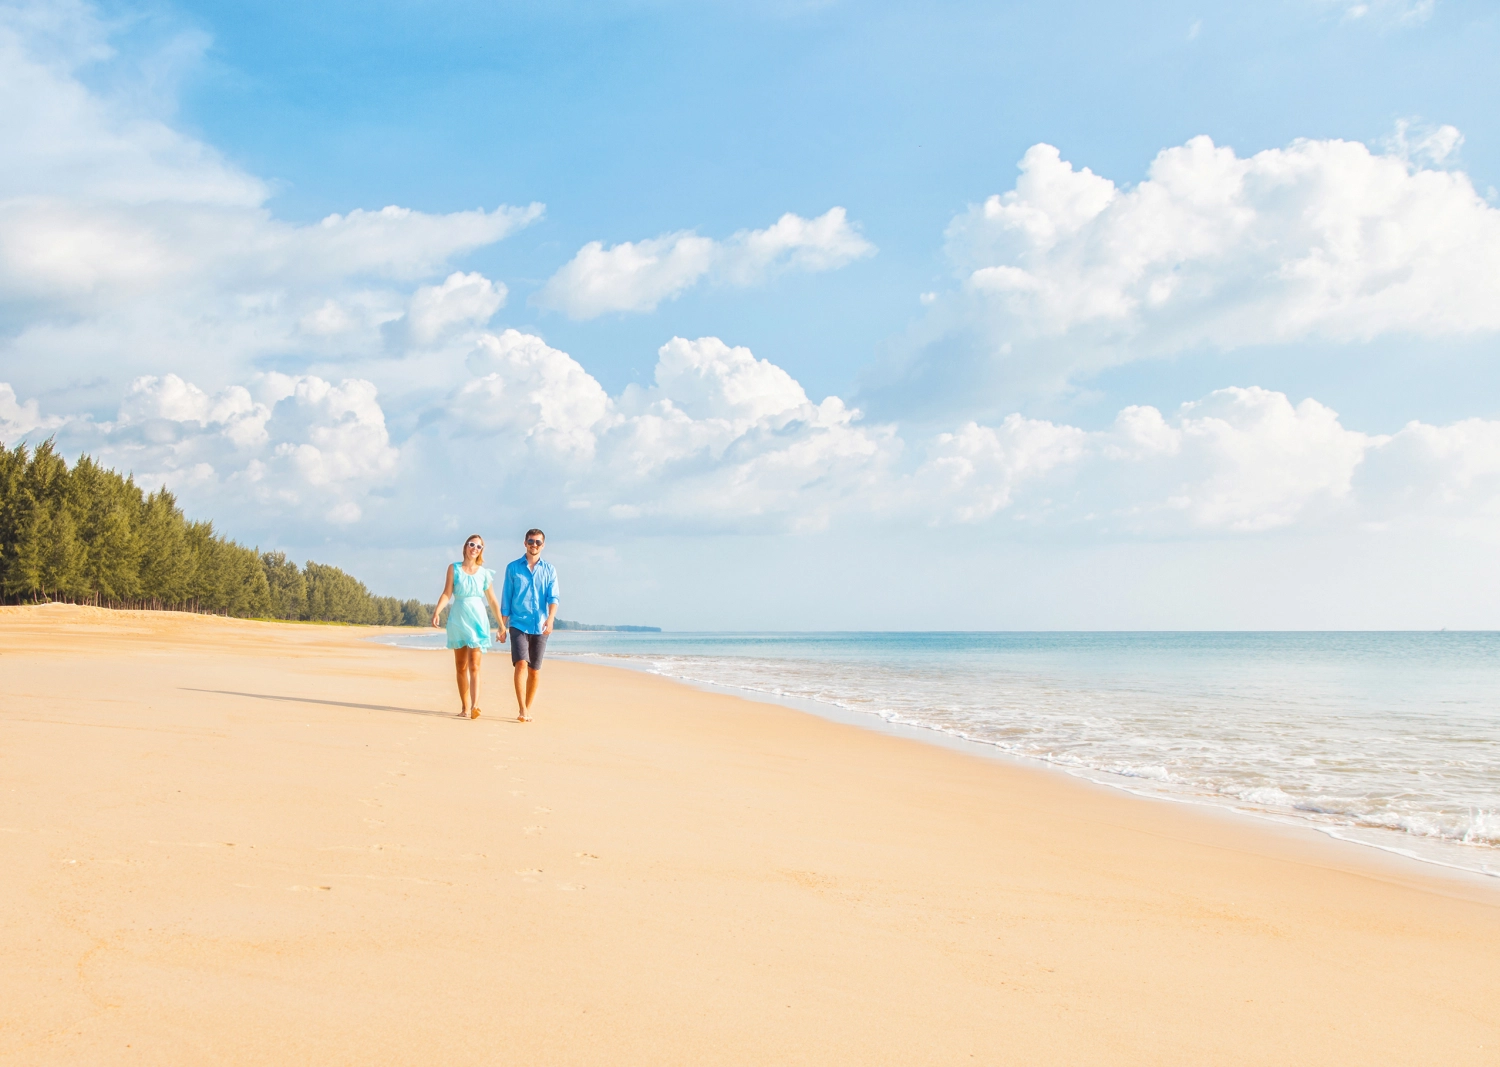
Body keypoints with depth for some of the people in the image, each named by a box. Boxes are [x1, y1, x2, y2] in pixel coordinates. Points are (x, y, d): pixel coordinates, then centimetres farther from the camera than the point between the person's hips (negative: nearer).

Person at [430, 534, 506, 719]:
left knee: (474, 665, -13)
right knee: (461, 667, 6)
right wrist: (437, 611, -20)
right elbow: (447, 593, -3)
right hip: (458, 619, 1)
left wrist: (502, 625, 10)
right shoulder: (454, 568, 6)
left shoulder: (484, 573, 8)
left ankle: (475, 705, -26)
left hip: (478, 620, -1)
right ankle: (465, 707, 13)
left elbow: (493, 601, 11)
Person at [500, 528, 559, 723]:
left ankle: (528, 710, 18)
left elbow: (553, 597, -4)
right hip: (518, 624, -2)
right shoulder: (513, 567, 6)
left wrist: (550, 619, -22)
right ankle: (522, 710, -19)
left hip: (539, 626, 2)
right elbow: (506, 597, 8)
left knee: (535, 670, 6)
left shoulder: (549, 570, 7)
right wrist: (503, 624, 4)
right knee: (521, 664, -17)